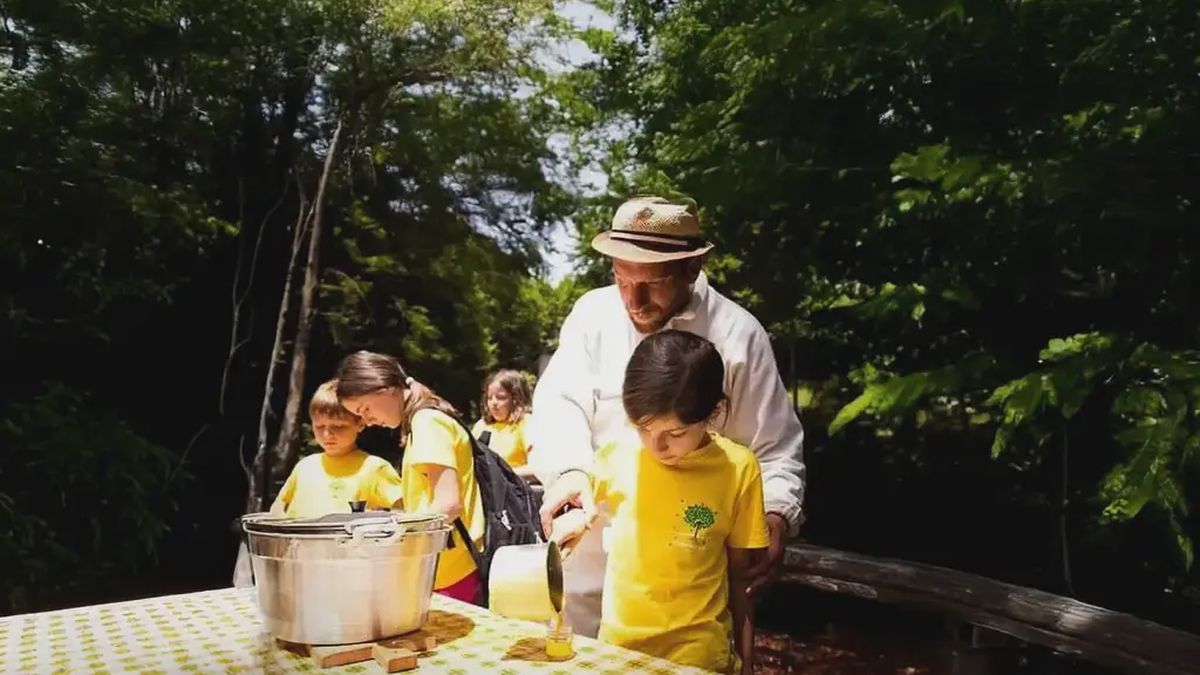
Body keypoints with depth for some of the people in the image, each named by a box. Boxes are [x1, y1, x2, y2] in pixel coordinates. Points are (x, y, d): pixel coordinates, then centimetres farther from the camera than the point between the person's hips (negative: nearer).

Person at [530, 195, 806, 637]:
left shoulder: (737, 334, -7)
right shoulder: (592, 313, -1)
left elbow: (775, 451, -4)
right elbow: (559, 402, -10)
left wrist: (775, 518, -22)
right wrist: (568, 471, -30)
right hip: (592, 554, 3)